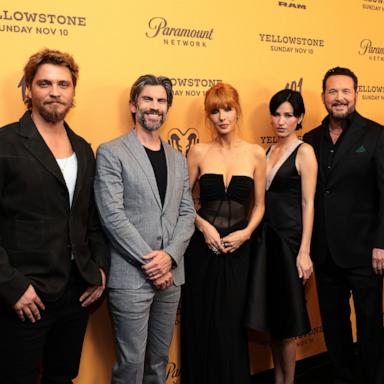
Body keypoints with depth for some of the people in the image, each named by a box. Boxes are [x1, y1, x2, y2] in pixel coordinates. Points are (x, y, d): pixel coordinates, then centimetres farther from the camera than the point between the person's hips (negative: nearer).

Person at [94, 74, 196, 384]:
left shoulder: (178, 159, 14)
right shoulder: (111, 153, -4)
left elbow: (187, 213, 8)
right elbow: (113, 215, -12)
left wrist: (169, 256, -9)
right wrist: (148, 261, -14)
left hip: (170, 275, 5)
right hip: (131, 276, -5)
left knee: (159, 358, 16)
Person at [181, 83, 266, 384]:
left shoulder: (255, 154, 1)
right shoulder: (199, 152, 0)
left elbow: (259, 204, 7)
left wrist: (246, 233, -9)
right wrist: (204, 225, -11)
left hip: (238, 246, 0)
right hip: (202, 245, 0)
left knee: (230, 322, 6)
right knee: (201, 320, 8)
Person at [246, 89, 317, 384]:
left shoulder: (304, 152, -6)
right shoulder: (269, 151, 12)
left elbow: (308, 204, -11)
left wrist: (304, 252, -16)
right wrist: (255, 233, 6)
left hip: (289, 238, -6)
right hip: (266, 237, 6)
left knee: (286, 319, 3)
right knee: (270, 314, 11)